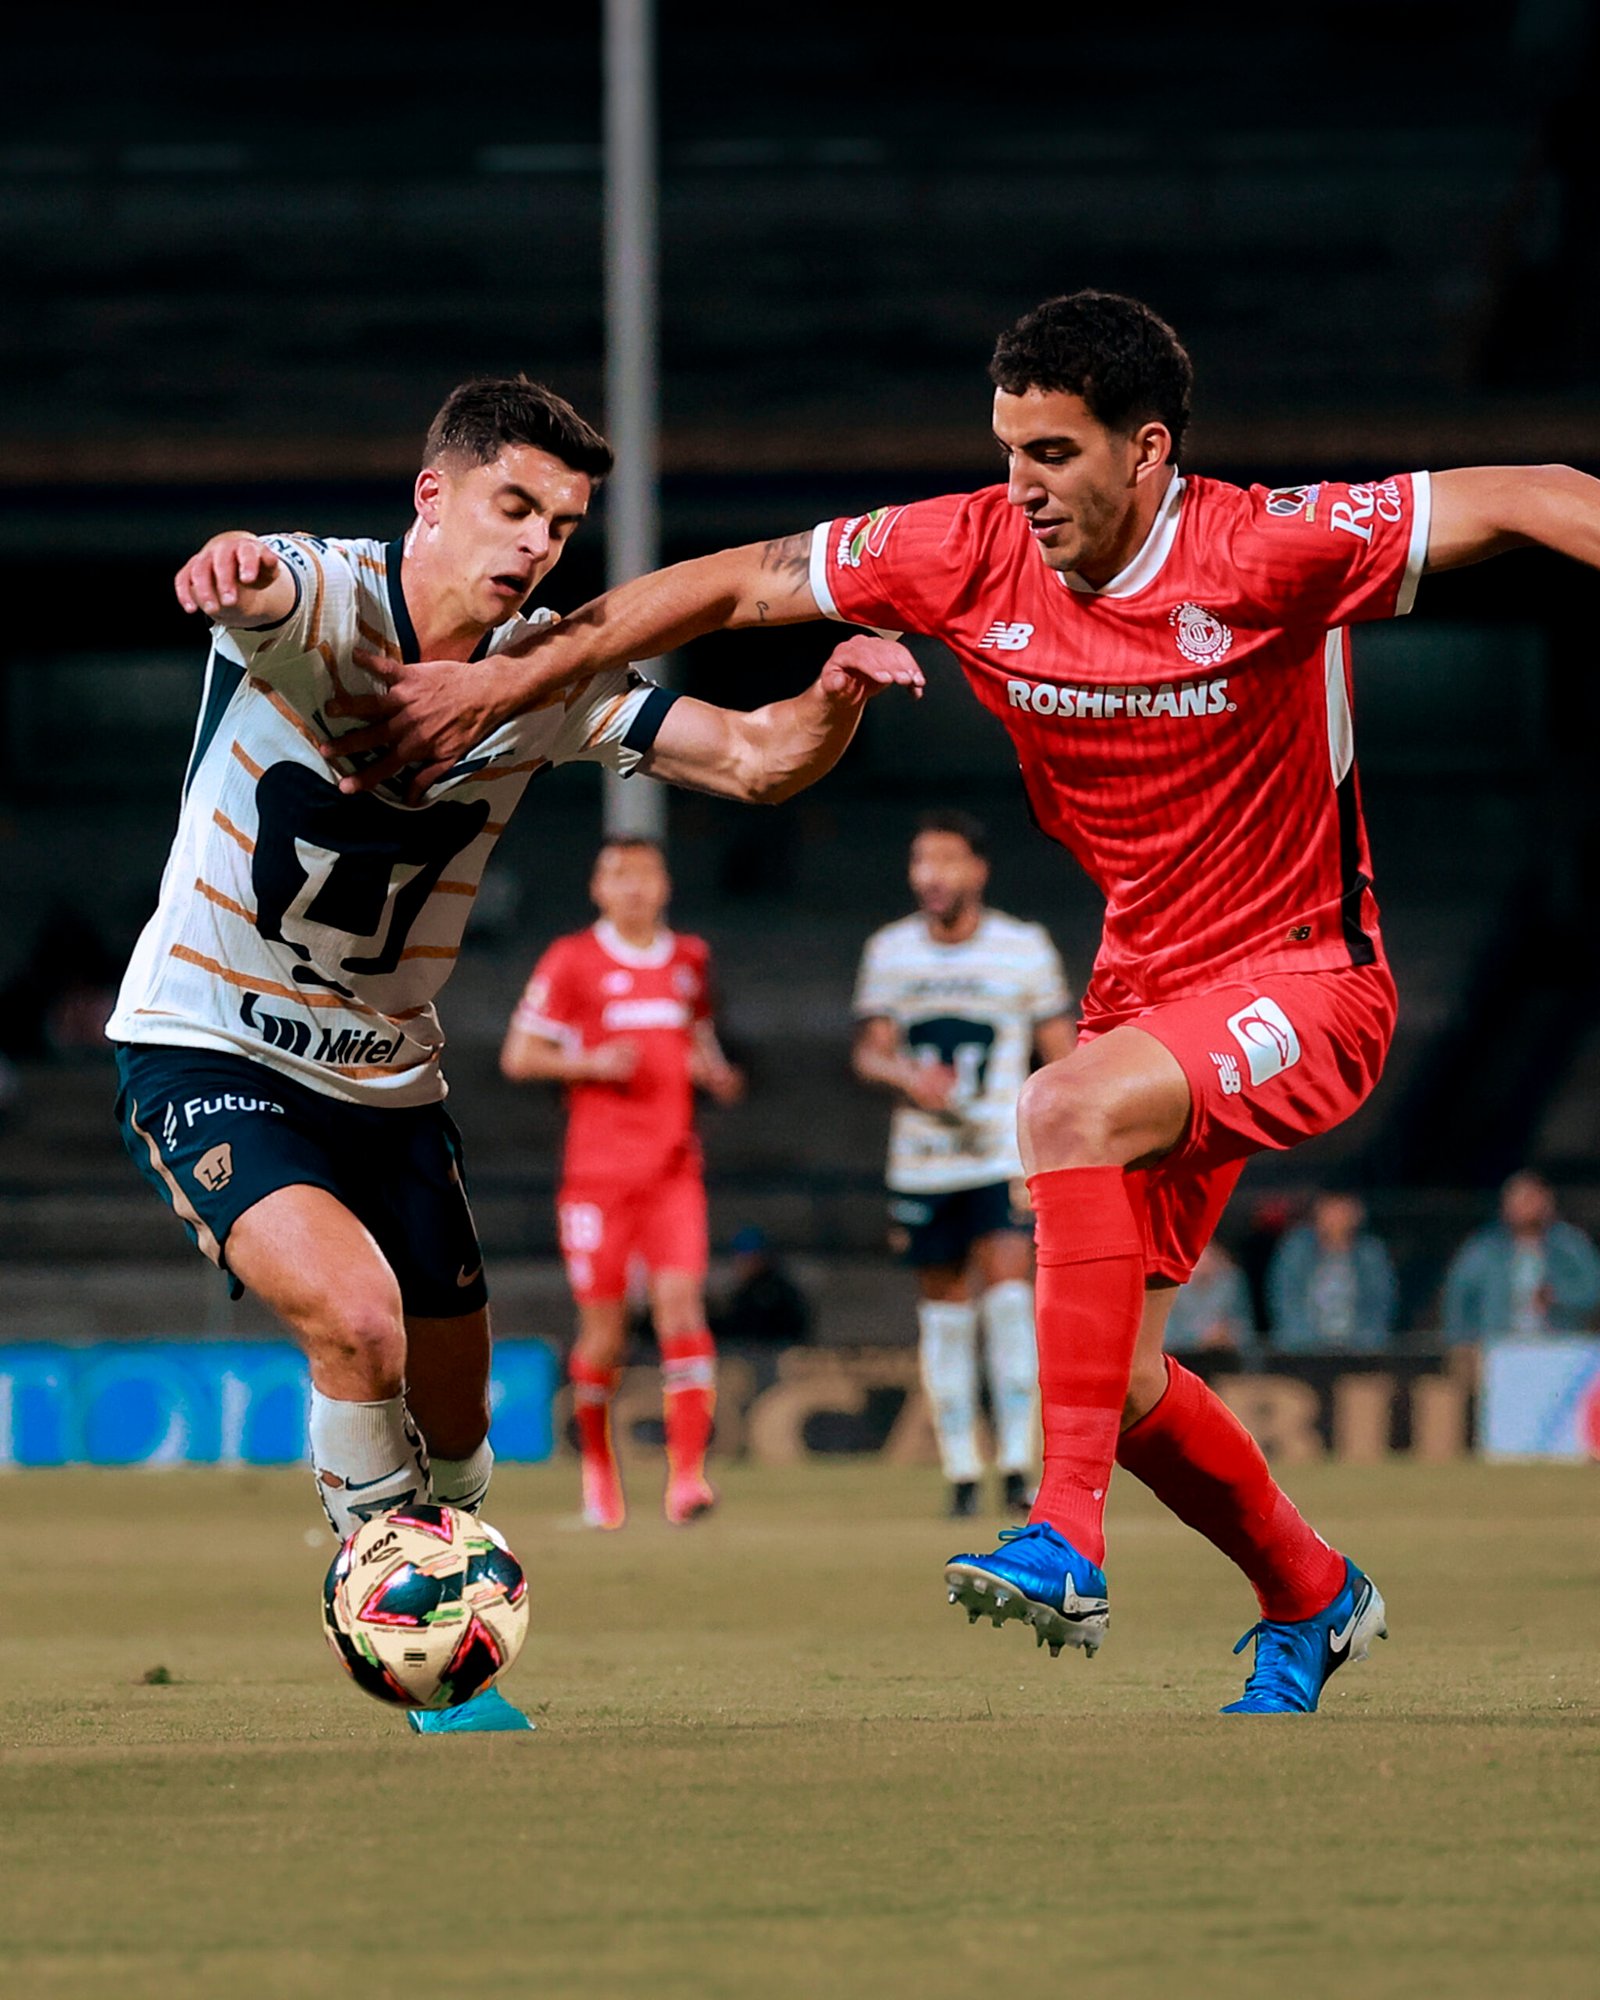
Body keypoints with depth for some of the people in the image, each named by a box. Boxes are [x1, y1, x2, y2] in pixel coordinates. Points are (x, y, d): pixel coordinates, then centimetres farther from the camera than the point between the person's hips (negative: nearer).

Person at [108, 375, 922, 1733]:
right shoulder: (318, 601, -19)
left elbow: (755, 759, -7)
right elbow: (263, 585, -44)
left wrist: (836, 697, -29)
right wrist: (235, 563, -69)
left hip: (385, 1081, 6)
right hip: (204, 1049, -6)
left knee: (452, 1422, 9)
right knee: (354, 1312, -28)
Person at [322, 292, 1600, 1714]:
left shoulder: (1265, 553, -21)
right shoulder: (973, 556, -8)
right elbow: (729, 587, -2)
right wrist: (500, 684, -2)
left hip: (1307, 982, -6)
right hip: (1147, 990, 6)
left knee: (1067, 1108, -34)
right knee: (1114, 1375, 4)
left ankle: (1068, 1541, -33)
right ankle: (1311, 1600, 33)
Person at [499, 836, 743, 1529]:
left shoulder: (690, 959, 12)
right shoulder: (572, 961, -1)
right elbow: (518, 1056, 1)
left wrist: (715, 1070, 6)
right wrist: (590, 1063, -15)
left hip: (673, 1168, 3)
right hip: (597, 1167, -2)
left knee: (681, 1302, -13)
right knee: (605, 1327, 0)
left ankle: (686, 1473, -17)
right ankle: (597, 1461, 23)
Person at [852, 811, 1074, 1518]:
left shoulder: (1025, 949, -1)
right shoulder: (889, 950, 6)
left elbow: (1061, 1055, 4)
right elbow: (869, 1052, 7)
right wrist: (906, 1076, -15)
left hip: (1004, 1159, -3)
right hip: (921, 1161, 3)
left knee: (1009, 1290, -18)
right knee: (943, 1306, 4)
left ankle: (1017, 1468, -17)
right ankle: (960, 1472, 12)